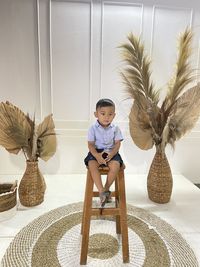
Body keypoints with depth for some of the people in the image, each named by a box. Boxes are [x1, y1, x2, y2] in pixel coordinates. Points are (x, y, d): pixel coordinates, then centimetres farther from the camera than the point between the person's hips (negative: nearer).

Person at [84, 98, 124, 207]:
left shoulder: (115, 129, -1)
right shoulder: (93, 128, -4)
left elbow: (117, 144, -2)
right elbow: (90, 145, -6)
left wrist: (112, 153, -21)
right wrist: (97, 155, -24)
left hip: (111, 152, 1)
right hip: (96, 152, 0)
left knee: (116, 165, -28)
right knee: (92, 165, -30)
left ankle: (106, 189, -9)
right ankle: (101, 191, -28)